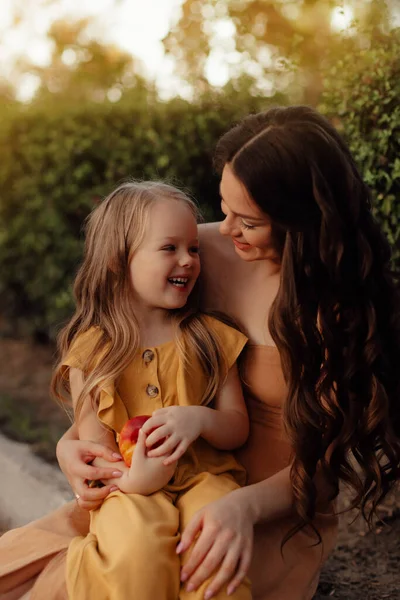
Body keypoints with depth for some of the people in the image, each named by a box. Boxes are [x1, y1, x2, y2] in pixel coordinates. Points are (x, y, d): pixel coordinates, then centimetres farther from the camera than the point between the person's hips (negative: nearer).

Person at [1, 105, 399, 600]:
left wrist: (245, 506, -33)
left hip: (275, 517, -4)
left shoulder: (342, 304, -16)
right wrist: (73, 440, -12)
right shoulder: (204, 250, -7)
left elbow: (323, 463, -13)